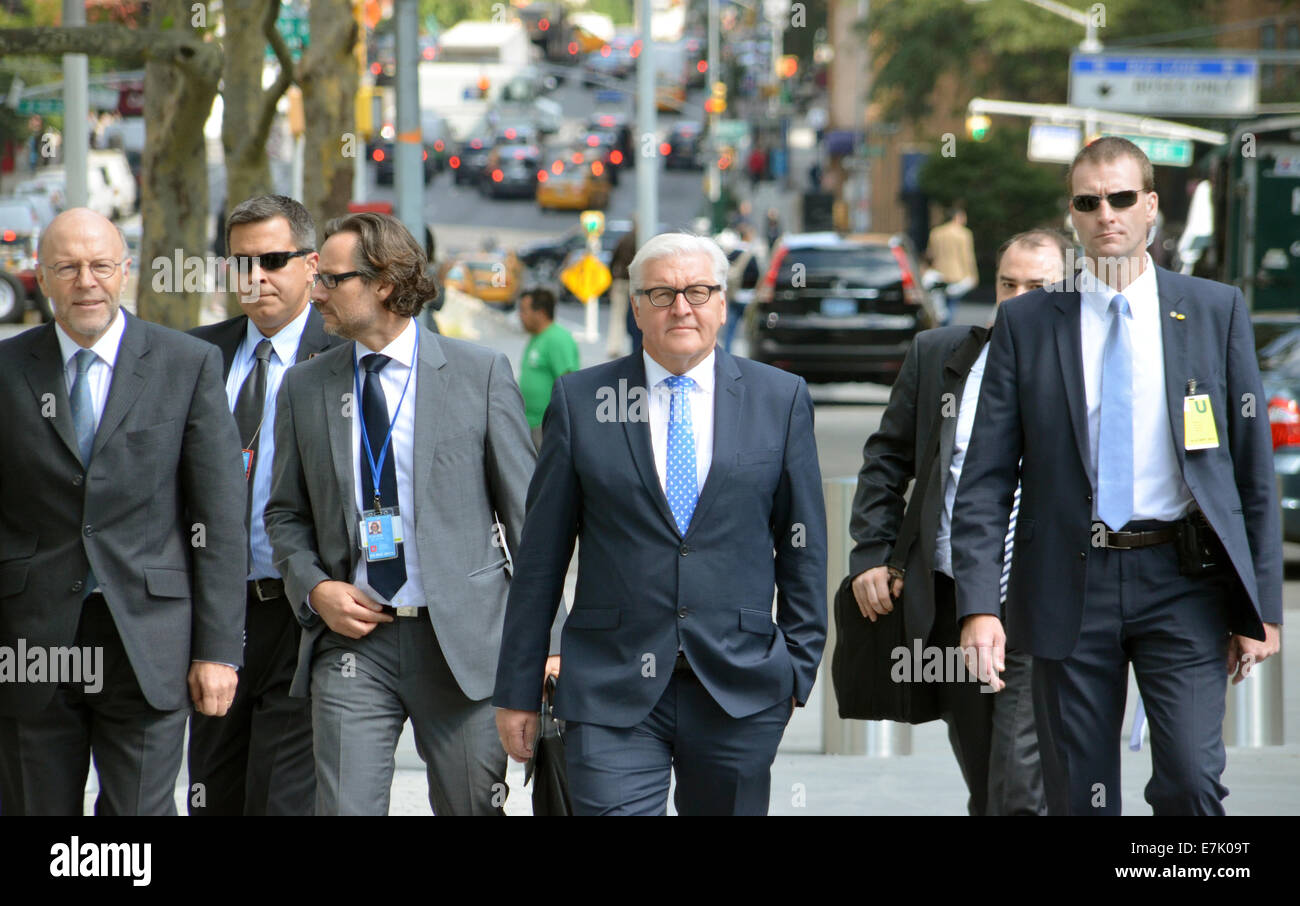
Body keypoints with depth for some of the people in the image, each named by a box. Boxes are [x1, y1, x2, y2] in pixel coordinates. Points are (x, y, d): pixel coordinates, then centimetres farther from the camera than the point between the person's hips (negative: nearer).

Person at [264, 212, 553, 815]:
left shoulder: (480, 374, 1)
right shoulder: (304, 388, 9)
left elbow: (525, 514, 2)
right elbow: (286, 515, 17)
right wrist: (314, 589, -3)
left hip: (463, 642, -2)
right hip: (352, 638, 2)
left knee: (473, 808, 4)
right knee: (345, 808, -7)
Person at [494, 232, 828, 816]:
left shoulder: (781, 399, 7)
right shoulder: (579, 401, 5)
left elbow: (802, 545, 10)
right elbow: (540, 555, 6)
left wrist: (798, 667, 6)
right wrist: (518, 688, 4)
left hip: (741, 692, 1)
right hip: (611, 696, -1)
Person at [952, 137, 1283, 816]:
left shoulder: (1215, 312, 5)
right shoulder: (1026, 323, 5)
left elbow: (1253, 466, 6)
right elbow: (985, 479, 2)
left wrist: (1261, 605, 2)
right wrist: (979, 604, -10)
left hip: (1183, 581, -1)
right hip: (1070, 583, 1)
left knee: (1191, 779, -14)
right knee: (1079, 796, 5)